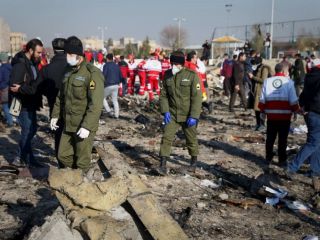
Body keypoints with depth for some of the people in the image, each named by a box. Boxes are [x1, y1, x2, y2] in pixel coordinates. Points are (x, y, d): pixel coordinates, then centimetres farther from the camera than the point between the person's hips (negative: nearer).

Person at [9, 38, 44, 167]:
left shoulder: (32, 63, 10)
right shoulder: (20, 65, -19)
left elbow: (36, 83, 7)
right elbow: (14, 86, -25)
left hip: (30, 104, 9)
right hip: (23, 105, -9)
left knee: (32, 129, 16)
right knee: (27, 131, 0)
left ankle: (22, 157, 29)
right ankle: (29, 160, 13)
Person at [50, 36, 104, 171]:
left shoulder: (92, 73, -17)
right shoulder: (68, 71, 9)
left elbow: (96, 104, -23)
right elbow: (61, 96, 20)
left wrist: (87, 126, -26)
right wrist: (55, 115, 16)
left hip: (84, 127, -8)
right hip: (68, 124, 8)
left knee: (82, 161, 3)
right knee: (63, 155, 15)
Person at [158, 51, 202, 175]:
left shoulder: (192, 75, -13)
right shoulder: (167, 75, 0)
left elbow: (197, 97, -14)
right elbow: (163, 95, 6)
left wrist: (193, 116, -18)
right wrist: (165, 111, -7)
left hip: (188, 116, -2)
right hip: (172, 114, 3)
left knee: (191, 139, 13)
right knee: (166, 137, -7)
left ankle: (194, 160, 36)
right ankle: (163, 164, -1)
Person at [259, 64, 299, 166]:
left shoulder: (267, 81, 1)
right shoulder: (288, 82, -7)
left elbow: (262, 99, 3)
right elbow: (293, 101, -7)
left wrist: (262, 111, 13)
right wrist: (295, 111, 6)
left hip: (271, 115, 3)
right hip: (285, 116, -3)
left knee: (270, 138, 15)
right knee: (282, 139, 5)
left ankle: (268, 157, 23)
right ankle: (282, 160, 11)